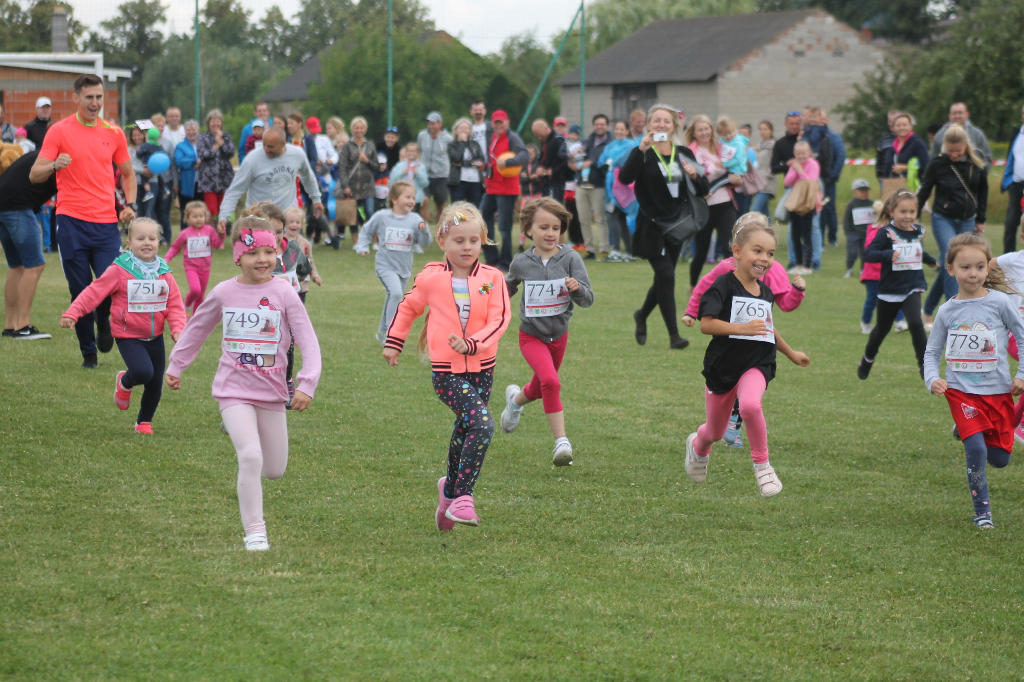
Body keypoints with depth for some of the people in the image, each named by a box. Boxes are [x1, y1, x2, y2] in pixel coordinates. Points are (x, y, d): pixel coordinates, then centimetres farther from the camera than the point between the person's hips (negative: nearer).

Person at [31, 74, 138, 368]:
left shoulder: (113, 133, 9)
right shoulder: (59, 131, -1)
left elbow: (127, 173, 21)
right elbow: (34, 174, -4)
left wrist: (130, 204, 4)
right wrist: (55, 165, -26)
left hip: (106, 222, 2)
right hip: (72, 222, -2)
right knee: (80, 291, 0)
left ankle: (103, 322, 23)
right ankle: (88, 352, 14)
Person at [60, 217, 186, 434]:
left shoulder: (163, 273, 1)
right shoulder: (119, 270, -10)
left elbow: (175, 304, 3)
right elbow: (94, 292, -11)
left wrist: (178, 329, -12)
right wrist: (72, 314, -19)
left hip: (155, 337, 4)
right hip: (128, 336, -4)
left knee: (155, 383, 6)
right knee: (143, 372, -25)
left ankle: (144, 422, 28)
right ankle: (124, 383, 11)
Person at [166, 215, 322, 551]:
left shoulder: (284, 294, -7)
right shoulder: (224, 293, -2)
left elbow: (309, 342, -10)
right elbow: (197, 328, 16)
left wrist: (306, 384, -23)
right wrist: (175, 366, 21)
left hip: (271, 392, 1)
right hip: (234, 390, -1)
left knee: (275, 470, 10)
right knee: (251, 457, -21)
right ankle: (254, 532, -11)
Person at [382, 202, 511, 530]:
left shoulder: (492, 278, 0)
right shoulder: (431, 278, -1)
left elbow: (499, 319, -8)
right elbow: (408, 307, 16)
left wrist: (471, 344, -22)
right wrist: (393, 342, 20)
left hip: (482, 369, 3)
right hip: (446, 371, -3)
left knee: (465, 432, 15)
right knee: (482, 423, -23)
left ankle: (451, 489, 40)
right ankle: (463, 497, -19)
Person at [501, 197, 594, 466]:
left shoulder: (570, 259, -13)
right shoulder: (521, 263, -10)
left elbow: (588, 300, -15)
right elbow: (507, 290, 12)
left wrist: (577, 289, -35)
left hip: (558, 335, 2)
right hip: (531, 335, -2)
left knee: (540, 388, 20)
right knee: (550, 381, -25)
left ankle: (515, 399, 55)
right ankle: (561, 442, -20)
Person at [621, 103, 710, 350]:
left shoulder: (684, 154, 8)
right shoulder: (643, 153, -5)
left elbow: (704, 190, 9)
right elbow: (625, 178, -23)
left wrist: (695, 176, -12)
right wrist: (640, 149, -30)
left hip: (676, 224, 5)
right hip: (652, 225, -5)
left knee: (664, 278, 12)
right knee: (666, 275, -14)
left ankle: (642, 315, 40)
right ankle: (674, 334, -8)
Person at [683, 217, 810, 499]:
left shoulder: (766, 292, 8)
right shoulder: (724, 286, -12)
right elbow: (706, 324, -22)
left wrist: (791, 353, 37)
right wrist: (742, 328, -30)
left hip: (756, 364, 2)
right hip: (723, 366, -2)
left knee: (750, 404, -31)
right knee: (715, 431, 13)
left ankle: (762, 464, -13)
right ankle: (698, 446, 51)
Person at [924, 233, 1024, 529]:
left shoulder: (1000, 302, -6)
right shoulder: (947, 312, 0)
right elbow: (932, 352, 8)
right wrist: (932, 379, -9)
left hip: (998, 391, 1)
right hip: (961, 391, -1)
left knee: (1000, 458, 8)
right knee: (976, 452, -17)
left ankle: (970, 433, 40)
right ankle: (982, 511, 0)